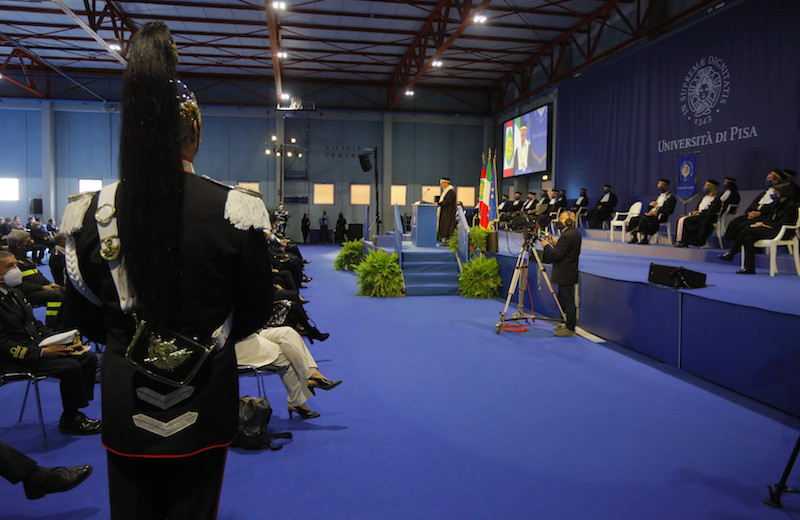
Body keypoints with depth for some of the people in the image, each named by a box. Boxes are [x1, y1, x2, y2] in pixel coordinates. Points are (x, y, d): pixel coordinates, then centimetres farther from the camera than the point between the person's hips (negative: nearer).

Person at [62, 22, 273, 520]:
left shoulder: (92, 213, -9)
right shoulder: (236, 209, -16)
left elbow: (86, 316, 3)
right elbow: (256, 310, -4)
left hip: (126, 398, 2)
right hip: (203, 398, -1)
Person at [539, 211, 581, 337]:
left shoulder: (567, 236, -22)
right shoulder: (575, 233, 10)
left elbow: (556, 255, -22)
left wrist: (546, 245, -8)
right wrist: (556, 243, 10)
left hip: (565, 274, -11)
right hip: (570, 272, 11)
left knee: (567, 302, -2)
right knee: (564, 300, 20)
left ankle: (570, 329, 6)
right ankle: (567, 323, 30)